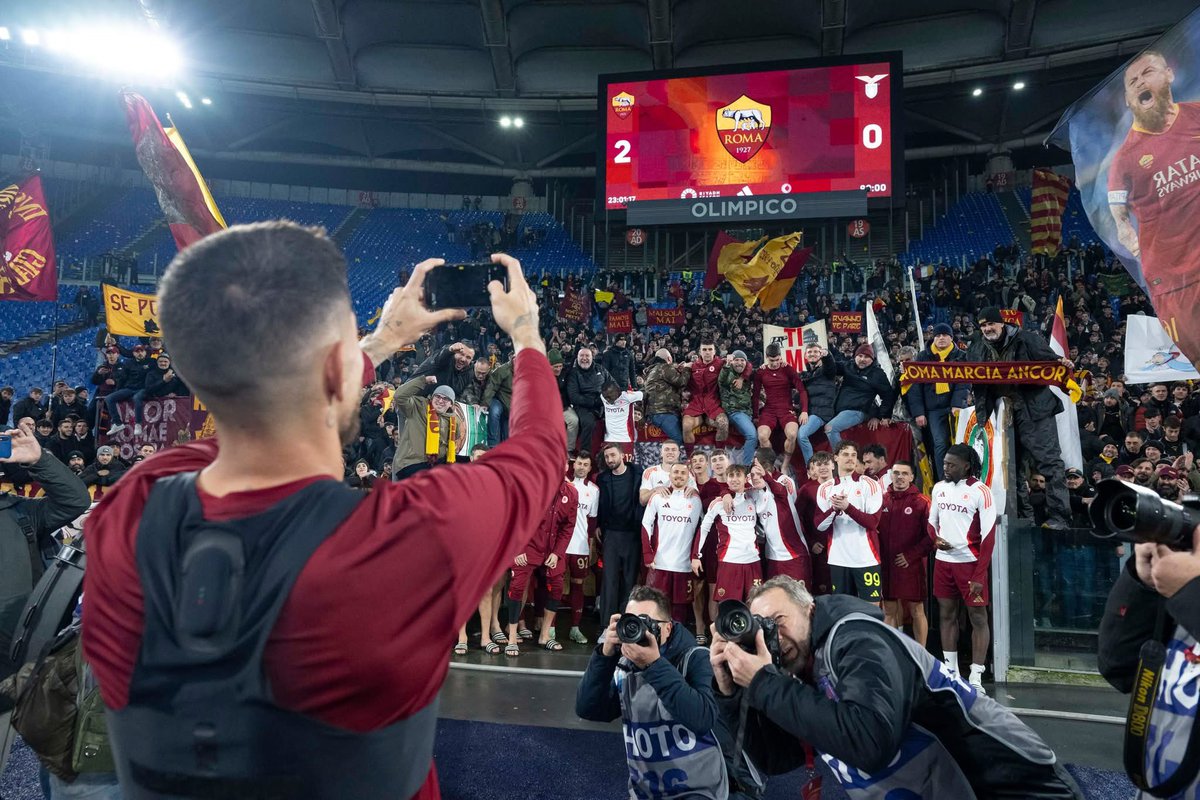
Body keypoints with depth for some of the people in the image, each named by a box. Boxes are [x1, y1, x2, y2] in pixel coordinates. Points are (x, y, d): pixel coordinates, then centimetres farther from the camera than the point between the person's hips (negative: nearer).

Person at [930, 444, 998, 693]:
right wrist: (935, 538, -6)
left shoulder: (980, 491, -11)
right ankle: (951, 672, 22)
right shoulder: (939, 488, 6)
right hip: (943, 561, 6)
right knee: (946, 615, 11)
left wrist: (979, 576, -16)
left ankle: (975, 678, 6)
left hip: (970, 562, -6)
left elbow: (988, 536, -12)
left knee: (978, 618, 0)